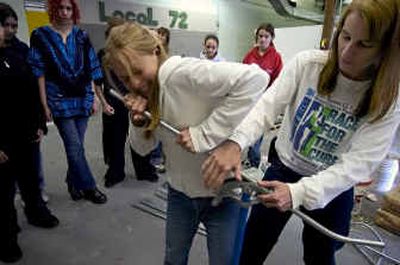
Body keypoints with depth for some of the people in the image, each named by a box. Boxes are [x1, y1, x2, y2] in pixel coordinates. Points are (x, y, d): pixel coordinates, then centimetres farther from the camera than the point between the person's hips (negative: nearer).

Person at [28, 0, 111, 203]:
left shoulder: (81, 37, 6)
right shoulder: (41, 36, -1)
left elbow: (92, 70, 6)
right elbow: (39, 73, -3)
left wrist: (96, 99, 2)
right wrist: (44, 105, -8)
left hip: (82, 99, 3)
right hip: (60, 101, -2)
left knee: (75, 146, 10)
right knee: (75, 147, -5)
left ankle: (74, 183, 28)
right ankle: (88, 187, 9)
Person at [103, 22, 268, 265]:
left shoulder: (183, 73, -25)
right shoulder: (143, 91, -1)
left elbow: (255, 77, -35)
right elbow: (143, 148, 5)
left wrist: (205, 133, -33)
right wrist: (139, 121, -16)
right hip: (180, 191, 7)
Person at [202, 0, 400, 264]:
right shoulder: (307, 63, -15)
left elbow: (358, 164, -23)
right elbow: (269, 104, -25)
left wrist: (299, 192, -37)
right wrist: (236, 142, -45)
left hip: (331, 188, 0)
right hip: (284, 168, 0)